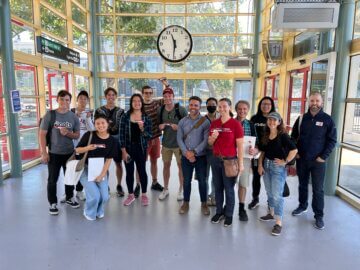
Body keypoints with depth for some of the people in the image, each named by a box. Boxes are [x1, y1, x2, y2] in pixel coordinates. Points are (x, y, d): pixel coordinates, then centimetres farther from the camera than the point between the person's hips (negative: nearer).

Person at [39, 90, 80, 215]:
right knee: (52, 179, 5)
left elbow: (77, 135, 4)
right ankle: (53, 203, 20)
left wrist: (67, 133, -18)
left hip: (69, 152, 3)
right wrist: (44, 152, -10)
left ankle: (69, 198, 34)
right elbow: (42, 134, -6)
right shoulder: (50, 114, -7)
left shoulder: (73, 117, 0)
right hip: (54, 153, -3)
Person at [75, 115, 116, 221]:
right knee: (94, 195, -14)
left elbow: (109, 160, -5)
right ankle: (89, 213, 20)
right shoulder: (89, 135, -12)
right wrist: (87, 148, -26)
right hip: (86, 169, -2)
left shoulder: (112, 140, -6)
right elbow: (77, 150, -6)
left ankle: (99, 211, 30)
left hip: (102, 170, 2)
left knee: (104, 197, -6)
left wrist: (102, 174, -13)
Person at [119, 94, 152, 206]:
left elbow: (149, 136, -2)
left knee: (142, 171, 6)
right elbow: (121, 135, -4)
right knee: (129, 172, 9)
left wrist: (142, 129, -21)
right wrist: (123, 151, -8)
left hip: (141, 149, 0)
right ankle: (131, 195, 27)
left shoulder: (146, 118, -1)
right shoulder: (125, 116, -3)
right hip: (128, 149, 0)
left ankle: (144, 195, 23)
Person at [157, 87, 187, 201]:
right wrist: (160, 127, -9)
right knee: (166, 165, 14)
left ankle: (181, 190, 25)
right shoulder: (160, 110, 1)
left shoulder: (181, 109, -11)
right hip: (166, 143, 4)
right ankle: (165, 189, 30)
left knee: (181, 166, 8)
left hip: (179, 143, -3)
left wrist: (178, 127, -23)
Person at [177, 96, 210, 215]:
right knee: (186, 181, 12)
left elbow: (206, 140, -12)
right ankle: (186, 203, 28)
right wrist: (186, 152, -13)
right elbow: (179, 139, 0)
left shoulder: (205, 121, -6)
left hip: (201, 156, -2)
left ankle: (204, 204, 25)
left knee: (202, 181, 8)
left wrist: (194, 152, -16)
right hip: (186, 156, 2)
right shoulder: (182, 121, 3)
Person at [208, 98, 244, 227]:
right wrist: (213, 137, -11)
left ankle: (229, 214, 22)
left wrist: (240, 163, -10)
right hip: (216, 159, 5)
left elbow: (240, 145, -8)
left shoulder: (235, 124, -9)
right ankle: (219, 211, 29)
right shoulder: (214, 123, 6)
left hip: (230, 160, -4)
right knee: (218, 187, 13)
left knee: (229, 189, 6)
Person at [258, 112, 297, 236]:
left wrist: (285, 162, -14)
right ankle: (271, 213, 35)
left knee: (277, 195, -6)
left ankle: (278, 223, 1)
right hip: (266, 165, 7)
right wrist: (260, 165, 5)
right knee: (269, 192, 18)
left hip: (278, 167, -6)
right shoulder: (266, 136, 7)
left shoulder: (283, 136, -12)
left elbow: (294, 150, -17)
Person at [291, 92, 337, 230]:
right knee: (302, 185, 15)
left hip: (318, 161, -3)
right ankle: (302, 206, 34)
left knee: (318, 189, 1)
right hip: (301, 159, 3)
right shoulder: (302, 118, 4)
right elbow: (293, 137, 11)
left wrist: (323, 157, -11)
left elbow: (332, 140, -4)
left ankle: (319, 216, 12)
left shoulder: (327, 119, -3)